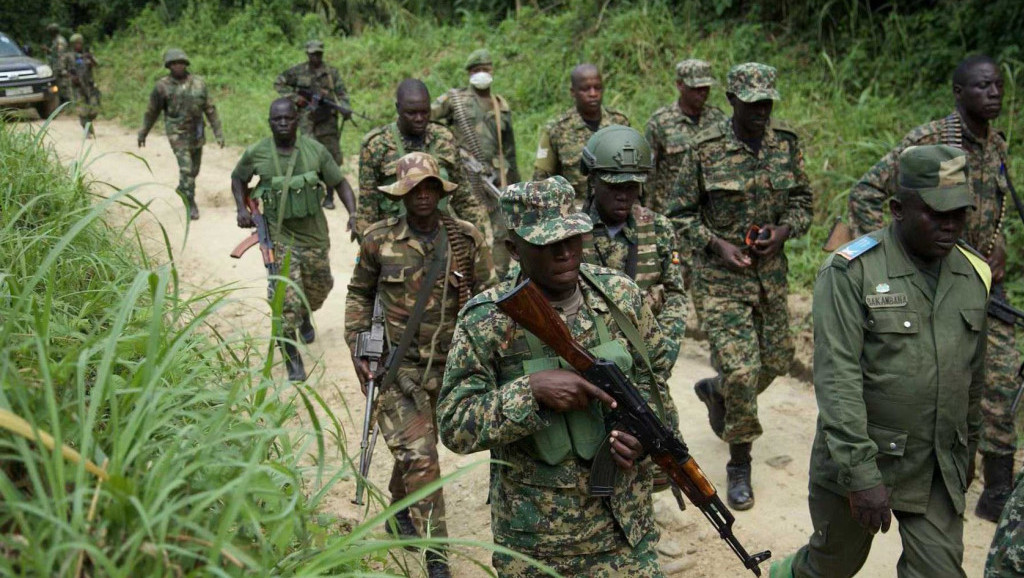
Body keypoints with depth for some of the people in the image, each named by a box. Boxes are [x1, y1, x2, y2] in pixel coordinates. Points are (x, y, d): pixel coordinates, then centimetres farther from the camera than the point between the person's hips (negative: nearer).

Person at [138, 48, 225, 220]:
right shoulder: (162, 86, -8)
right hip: (178, 134, -4)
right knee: (186, 169, -12)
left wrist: (218, 132, -4)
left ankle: (183, 189, 43)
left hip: (197, 133, 4)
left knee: (194, 169, 16)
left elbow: (210, 109, 1)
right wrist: (142, 134, 10)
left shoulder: (199, 83, -2)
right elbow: (152, 112, 3)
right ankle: (191, 205, -2)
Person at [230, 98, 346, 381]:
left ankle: (306, 318, 55)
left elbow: (339, 183, -1)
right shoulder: (256, 154, -8)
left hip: (314, 233, 2)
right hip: (279, 236, -2)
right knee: (286, 298, -9)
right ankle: (292, 360, 2)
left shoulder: (315, 150, -8)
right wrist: (242, 208, -4)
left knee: (318, 288, 20)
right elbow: (238, 178, 11)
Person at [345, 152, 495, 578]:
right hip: (396, 363, -2)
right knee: (419, 456, -8)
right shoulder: (379, 240, -5)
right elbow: (359, 293, 9)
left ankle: (400, 507, 48)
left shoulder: (467, 239, -4)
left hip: (447, 364, 2)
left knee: (418, 446, 19)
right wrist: (357, 347, 1)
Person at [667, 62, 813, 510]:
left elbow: (802, 201, 11)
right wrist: (718, 245, -16)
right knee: (741, 372, -10)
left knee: (775, 362, 14)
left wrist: (783, 230, -9)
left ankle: (714, 391, 45)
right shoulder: (705, 150, -11)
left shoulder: (786, 144, 1)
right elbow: (680, 214, -3)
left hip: (772, 273, 5)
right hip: (721, 277, -5)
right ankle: (740, 464, 9)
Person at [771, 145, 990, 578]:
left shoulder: (974, 275, 3)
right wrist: (862, 474, -23)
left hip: (940, 472, 4)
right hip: (859, 461, -4)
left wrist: (967, 450, 21)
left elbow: (973, 375, 15)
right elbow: (836, 379, -20)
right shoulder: (850, 272, -15)